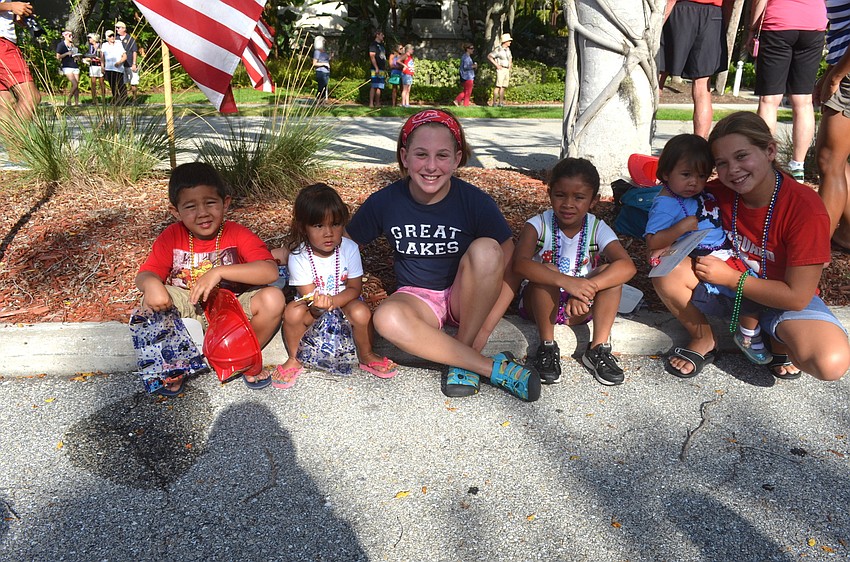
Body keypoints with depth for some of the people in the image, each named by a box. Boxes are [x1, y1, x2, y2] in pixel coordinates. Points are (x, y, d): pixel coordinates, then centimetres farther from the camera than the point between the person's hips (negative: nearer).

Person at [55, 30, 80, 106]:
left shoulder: (74, 45, 20)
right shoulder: (61, 45, 2)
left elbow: (78, 56, 30)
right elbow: (58, 57, -3)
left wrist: (77, 57, 8)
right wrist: (67, 53, -12)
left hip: (75, 66, 6)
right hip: (67, 67, -6)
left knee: (77, 85, -2)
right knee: (75, 85, -18)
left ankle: (76, 102, -1)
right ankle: (68, 101, -5)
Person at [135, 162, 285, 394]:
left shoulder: (237, 234, -15)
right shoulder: (171, 237, -8)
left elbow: (270, 271, -29)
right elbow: (145, 274, -8)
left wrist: (219, 272, -38)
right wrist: (150, 283, -35)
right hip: (190, 308, 2)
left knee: (273, 298, -29)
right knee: (153, 298, -26)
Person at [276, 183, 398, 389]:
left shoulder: (349, 248, -16)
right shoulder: (298, 256, -18)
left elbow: (354, 289, -12)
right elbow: (308, 296, -17)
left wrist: (331, 301, -31)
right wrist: (318, 305, -41)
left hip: (343, 304, 0)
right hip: (314, 311, 0)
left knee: (361, 311, -30)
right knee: (293, 311, -30)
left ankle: (366, 356, -1)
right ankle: (294, 360, -3)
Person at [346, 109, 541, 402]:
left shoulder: (476, 202, -15)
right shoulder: (384, 202, -10)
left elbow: (511, 268, -12)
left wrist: (485, 328, -21)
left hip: (467, 298, 0)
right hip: (417, 298, 1)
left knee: (486, 249, -32)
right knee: (387, 318, -35)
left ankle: (463, 361, -19)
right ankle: (493, 368, -23)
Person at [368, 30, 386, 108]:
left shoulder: (382, 45, 23)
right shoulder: (373, 44, -4)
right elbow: (372, 56, -13)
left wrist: (385, 69, 19)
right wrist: (376, 68, -20)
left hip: (382, 70, 8)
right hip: (376, 69, -8)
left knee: (380, 87, 6)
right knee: (374, 87, -11)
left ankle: (377, 103, 9)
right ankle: (371, 103, -13)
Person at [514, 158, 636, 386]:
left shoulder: (597, 229, -10)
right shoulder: (539, 225, -16)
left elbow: (627, 266, -27)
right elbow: (520, 263, -35)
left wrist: (588, 288, -43)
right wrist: (566, 282, -48)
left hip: (578, 308, 2)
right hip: (539, 304, -2)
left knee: (610, 272, -21)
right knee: (547, 271, -31)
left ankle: (599, 348, -16)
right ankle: (547, 347, -19)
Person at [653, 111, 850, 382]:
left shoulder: (806, 209, -25)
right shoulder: (719, 192, -13)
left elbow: (797, 297, -23)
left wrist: (729, 277, -23)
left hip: (785, 301, -3)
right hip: (728, 287, 3)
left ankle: (780, 342, 4)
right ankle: (704, 341, 0)